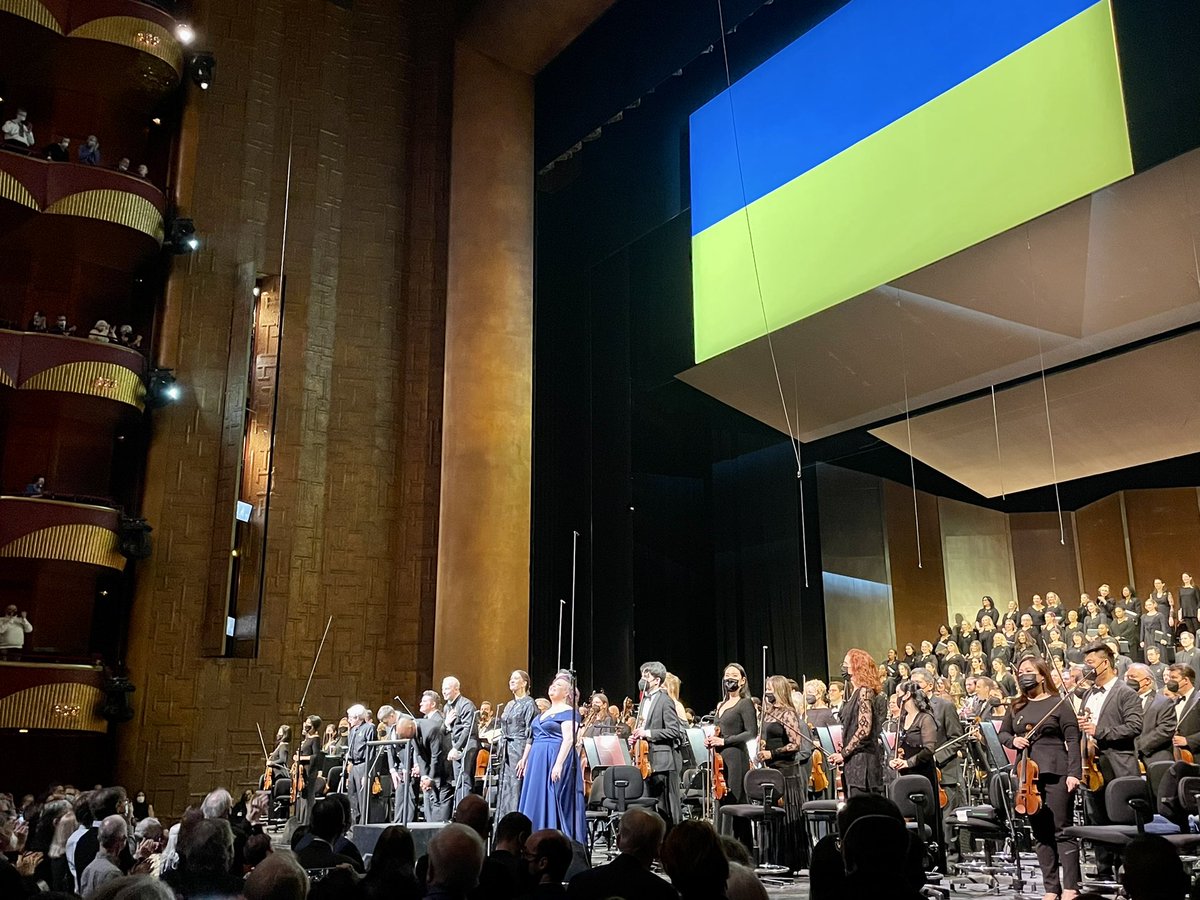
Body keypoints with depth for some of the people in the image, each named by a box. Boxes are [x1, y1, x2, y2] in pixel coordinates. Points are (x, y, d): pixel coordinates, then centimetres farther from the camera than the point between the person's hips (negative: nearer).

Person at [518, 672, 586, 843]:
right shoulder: (545, 713, 19)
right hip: (538, 761, 8)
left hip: (555, 759, -8)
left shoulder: (567, 712, -6)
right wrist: (527, 761, 19)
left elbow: (568, 739, -16)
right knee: (536, 802, 7)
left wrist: (558, 764, -25)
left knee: (554, 802, -8)